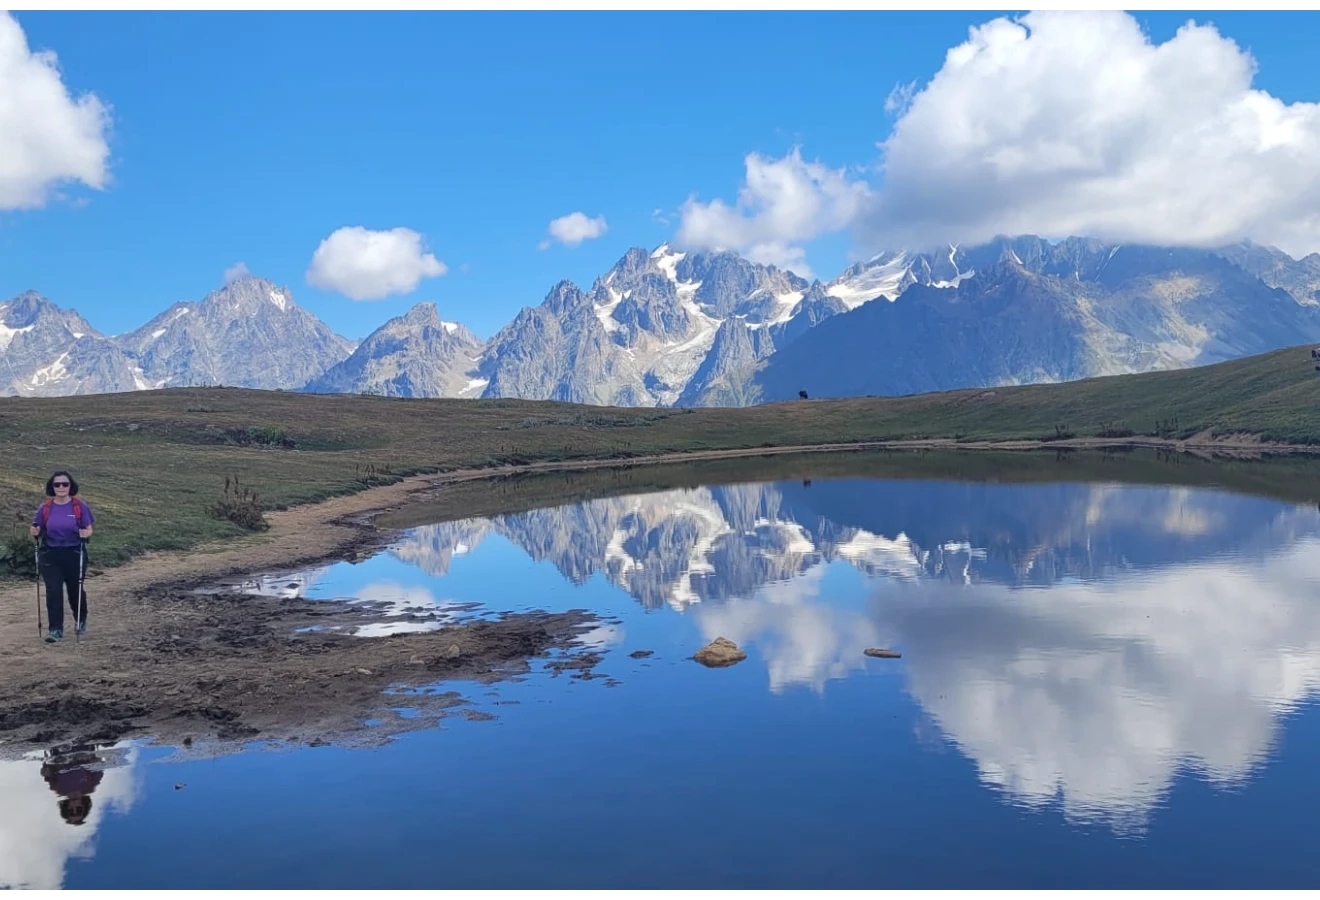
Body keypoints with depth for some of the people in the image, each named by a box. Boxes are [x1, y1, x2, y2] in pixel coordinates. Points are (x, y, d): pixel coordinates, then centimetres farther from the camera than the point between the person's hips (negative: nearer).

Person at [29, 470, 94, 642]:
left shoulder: (80, 506, -6)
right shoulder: (45, 508, 0)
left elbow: (89, 529, -4)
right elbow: (38, 530, 9)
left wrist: (86, 533, -26)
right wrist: (35, 532, -14)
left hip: (74, 554, -1)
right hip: (51, 555, 1)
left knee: (75, 590, 11)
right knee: (53, 592, -5)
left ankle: (81, 620, 37)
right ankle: (55, 629, 1)